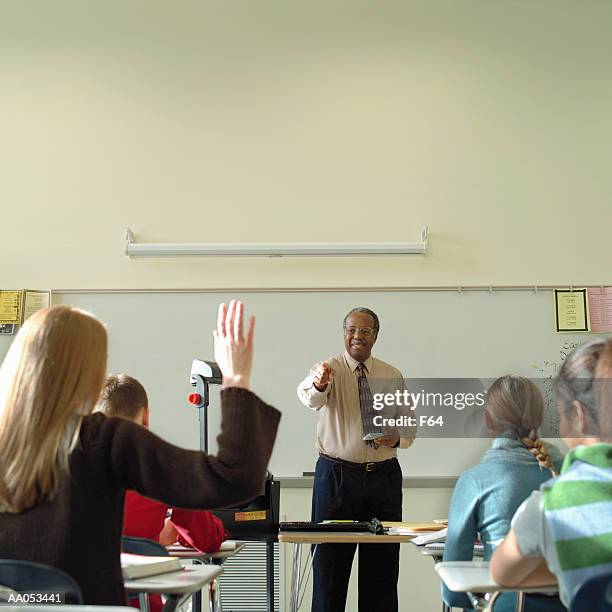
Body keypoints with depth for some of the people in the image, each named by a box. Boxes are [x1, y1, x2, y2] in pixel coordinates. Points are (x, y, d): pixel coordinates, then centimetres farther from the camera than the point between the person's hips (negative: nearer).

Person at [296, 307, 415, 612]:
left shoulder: (392, 375, 8)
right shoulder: (330, 369, -4)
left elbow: (409, 423, 14)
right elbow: (309, 396, -26)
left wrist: (398, 437, -9)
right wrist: (318, 383, -50)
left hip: (384, 476, 3)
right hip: (337, 474, -3)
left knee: (383, 561, 9)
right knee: (330, 560, 1)